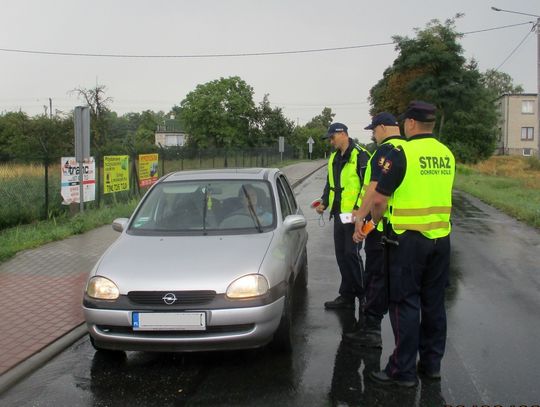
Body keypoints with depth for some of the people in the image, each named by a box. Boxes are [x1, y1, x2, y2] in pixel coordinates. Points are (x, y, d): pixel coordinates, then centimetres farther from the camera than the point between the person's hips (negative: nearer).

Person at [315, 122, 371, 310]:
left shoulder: (360, 156, -10)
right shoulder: (334, 158, 15)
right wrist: (324, 203, 11)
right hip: (339, 214, 8)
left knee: (352, 254, -8)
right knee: (341, 255, 11)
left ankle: (364, 294, 5)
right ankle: (347, 296, 20)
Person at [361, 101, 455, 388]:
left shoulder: (402, 153, -12)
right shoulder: (447, 154, 9)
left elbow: (379, 199, -11)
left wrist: (374, 222, 8)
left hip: (410, 238, -6)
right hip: (441, 237, 7)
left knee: (405, 304, 1)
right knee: (434, 303, 14)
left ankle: (403, 371, 6)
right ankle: (432, 364, 23)